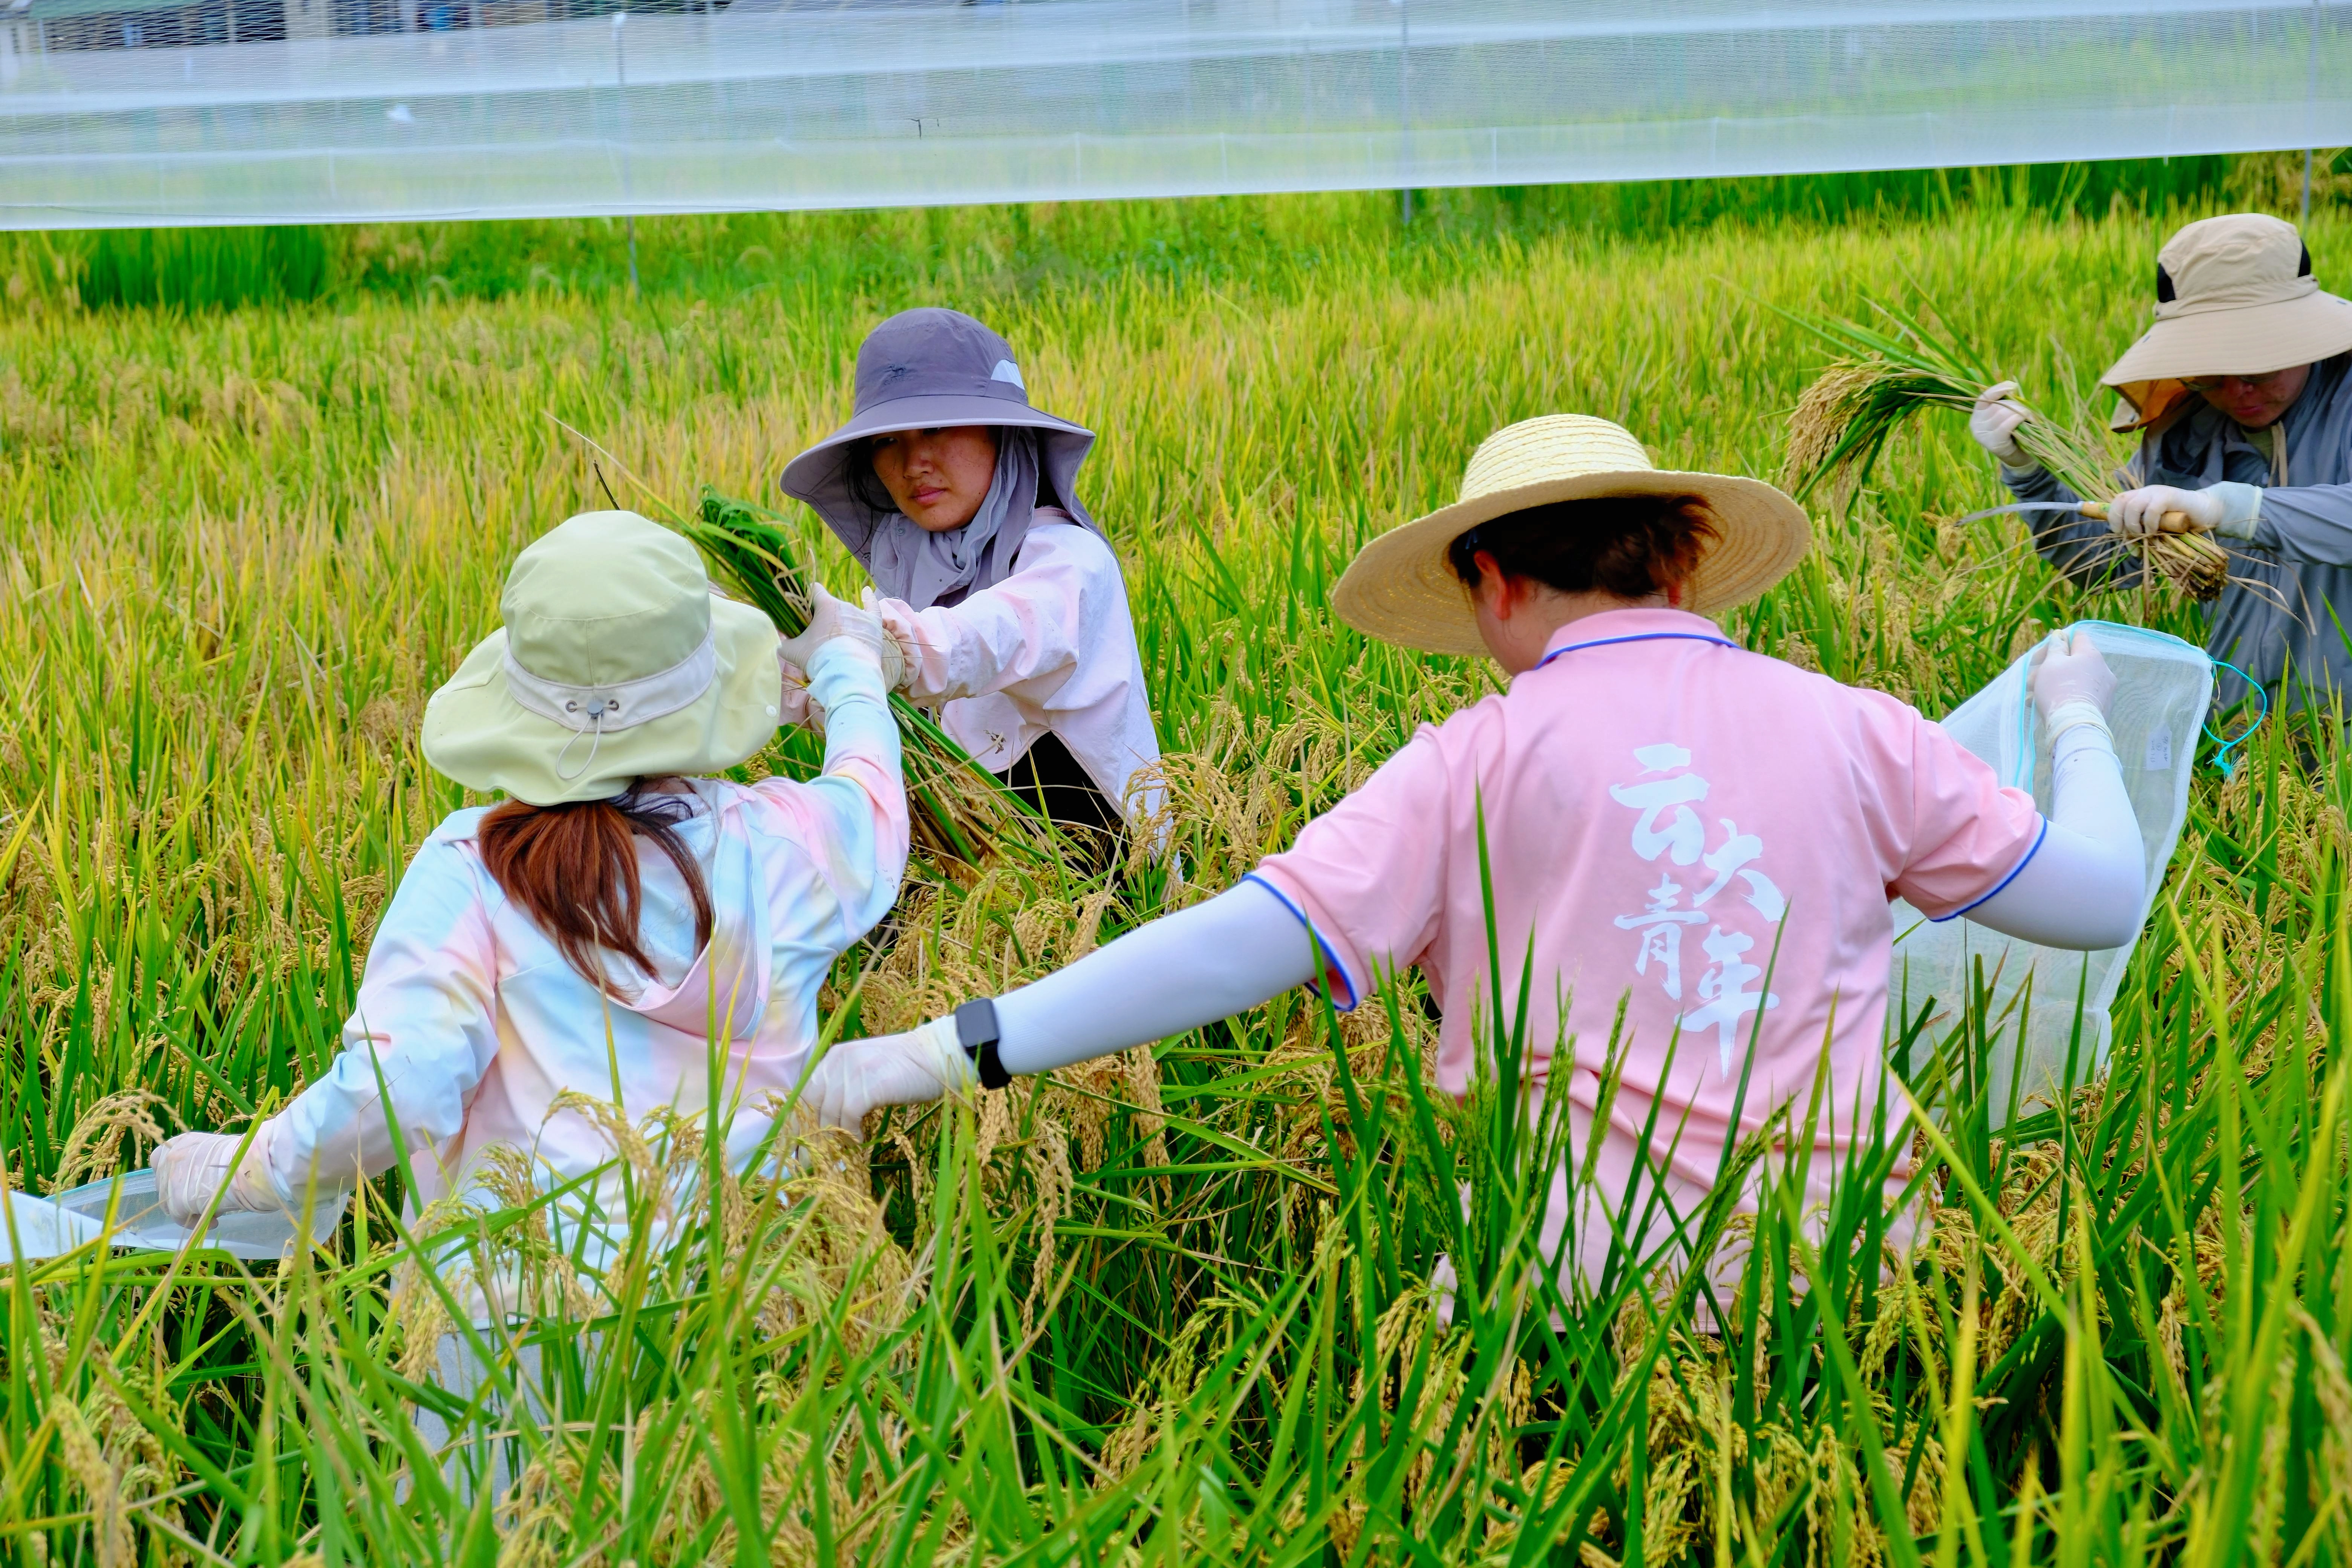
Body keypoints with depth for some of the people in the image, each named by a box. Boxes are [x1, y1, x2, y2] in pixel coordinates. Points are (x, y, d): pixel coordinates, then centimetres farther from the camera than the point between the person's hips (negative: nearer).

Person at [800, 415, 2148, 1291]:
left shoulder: (1474, 766, -5)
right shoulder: (1857, 732, 4)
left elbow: (1246, 942, -12)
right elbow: (2103, 900, 11)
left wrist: (951, 1053, -8)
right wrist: (2076, 720, 31)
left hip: (1577, 1282, -4)